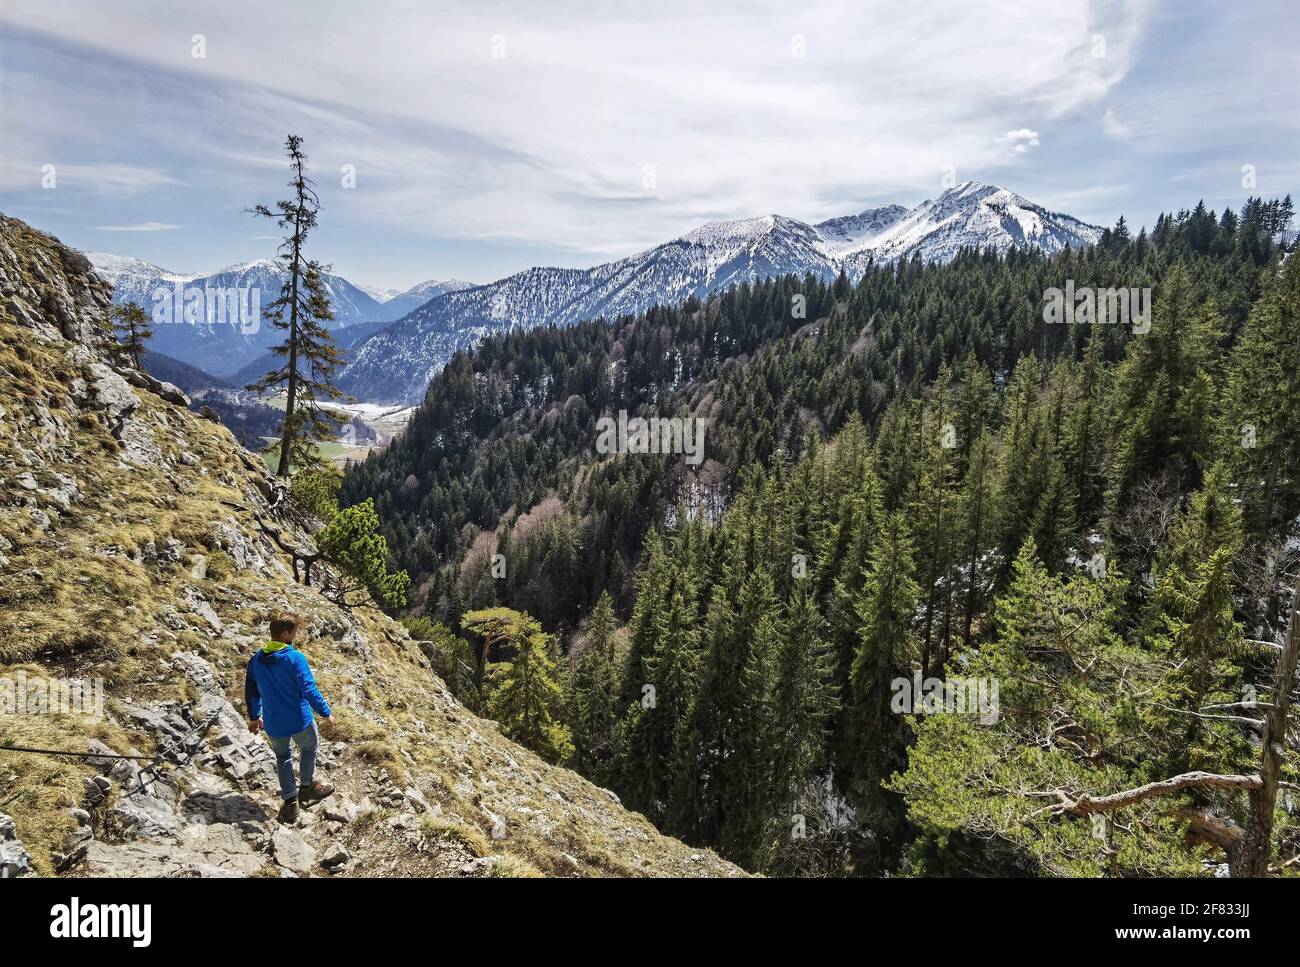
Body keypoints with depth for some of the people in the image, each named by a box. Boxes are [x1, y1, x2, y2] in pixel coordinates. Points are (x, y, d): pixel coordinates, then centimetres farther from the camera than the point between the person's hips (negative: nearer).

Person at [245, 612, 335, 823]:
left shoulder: (256, 659, -1)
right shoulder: (295, 658, -20)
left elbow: (251, 692, 10)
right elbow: (309, 689, -22)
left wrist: (254, 717, 24)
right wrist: (325, 713, -11)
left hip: (273, 725, 4)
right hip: (300, 720, -4)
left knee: (283, 758, 23)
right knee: (309, 749, 24)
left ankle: (290, 801, 21)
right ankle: (308, 786, 38)